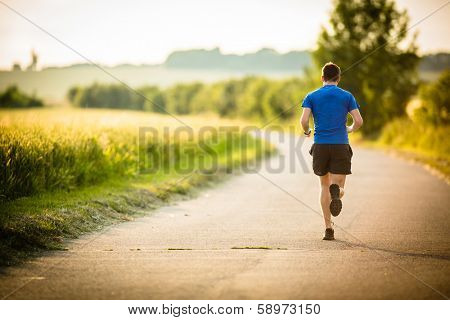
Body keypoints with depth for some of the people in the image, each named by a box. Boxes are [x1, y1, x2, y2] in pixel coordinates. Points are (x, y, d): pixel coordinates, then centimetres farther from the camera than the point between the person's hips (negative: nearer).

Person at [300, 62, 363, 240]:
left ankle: (328, 229, 10)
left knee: (324, 186, 15)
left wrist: (307, 132, 15)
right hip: (341, 145, -1)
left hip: (320, 145, 1)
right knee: (338, 188, 2)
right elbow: (358, 121, -2)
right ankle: (336, 191, -37)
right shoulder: (347, 96, 6)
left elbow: (304, 120, -7)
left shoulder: (312, 96, 6)